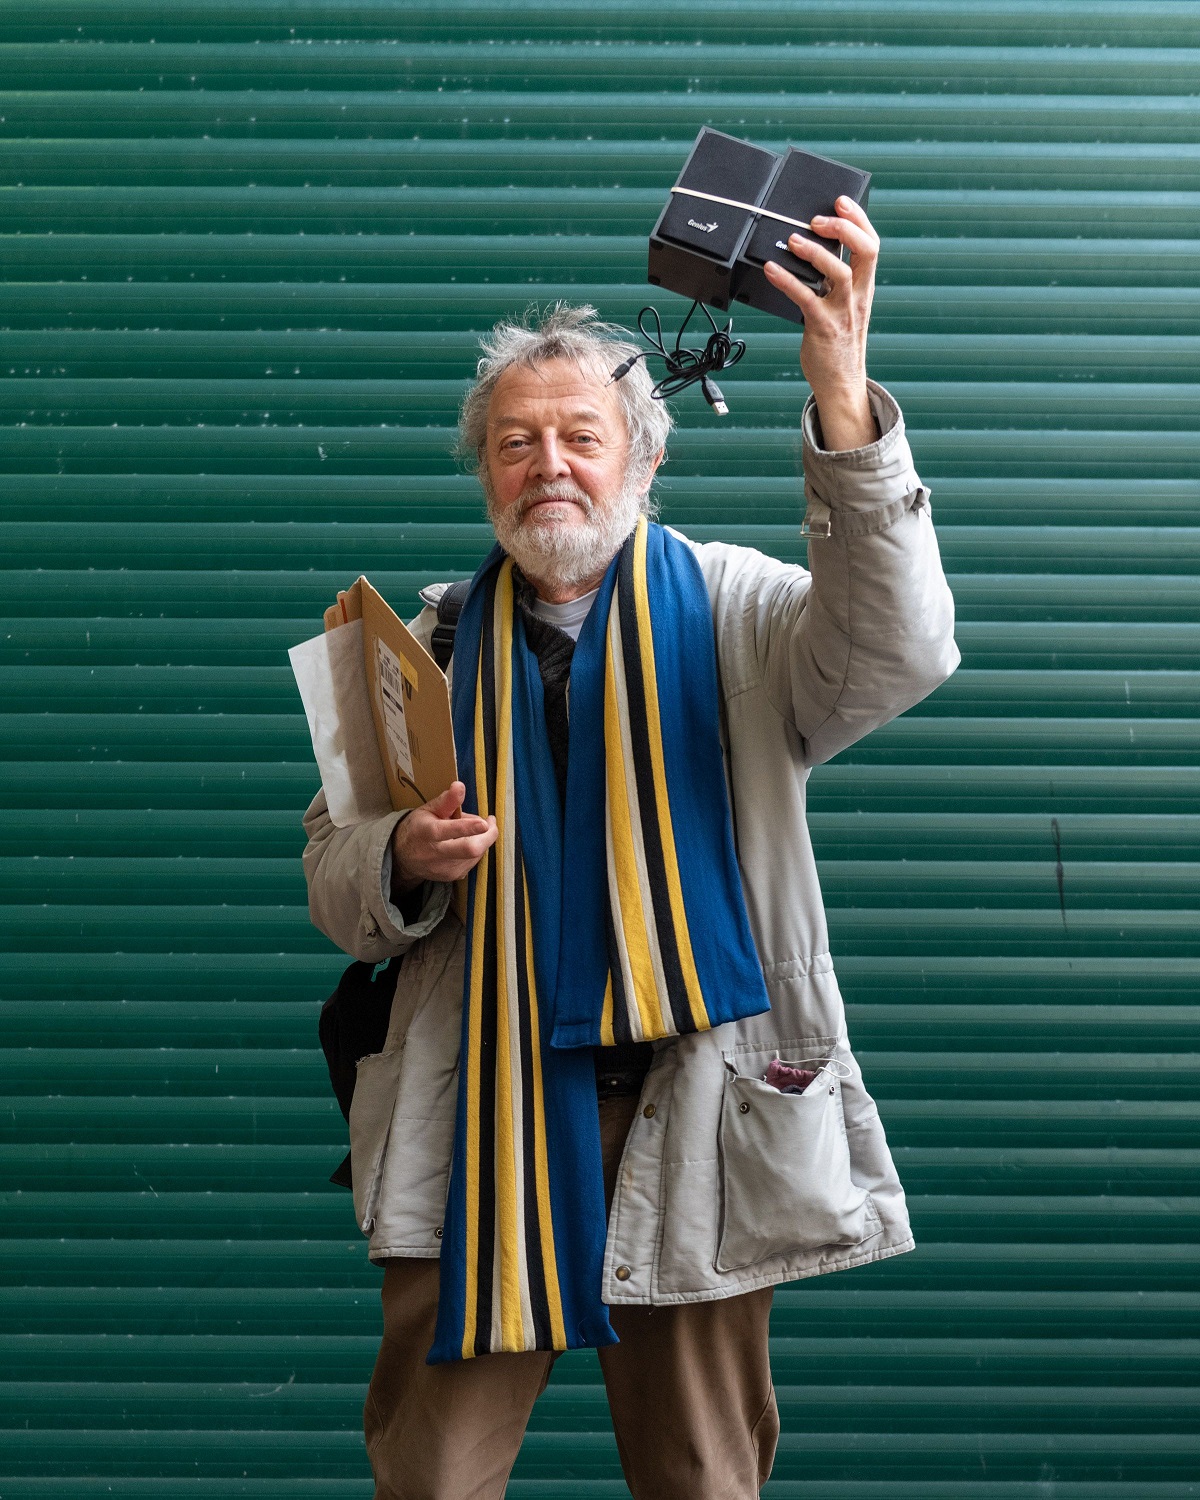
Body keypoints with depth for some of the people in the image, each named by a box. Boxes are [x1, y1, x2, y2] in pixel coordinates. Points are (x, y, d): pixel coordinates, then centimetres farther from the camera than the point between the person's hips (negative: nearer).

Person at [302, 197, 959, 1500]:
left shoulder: (731, 611, 2)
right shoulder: (435, 647, 11)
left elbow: (894, 655, -19)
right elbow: (332, 870, 15)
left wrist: (842, 400, -31)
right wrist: (402, 863, -10)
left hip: (694, 1110, -1)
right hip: (483, 1116, 2)